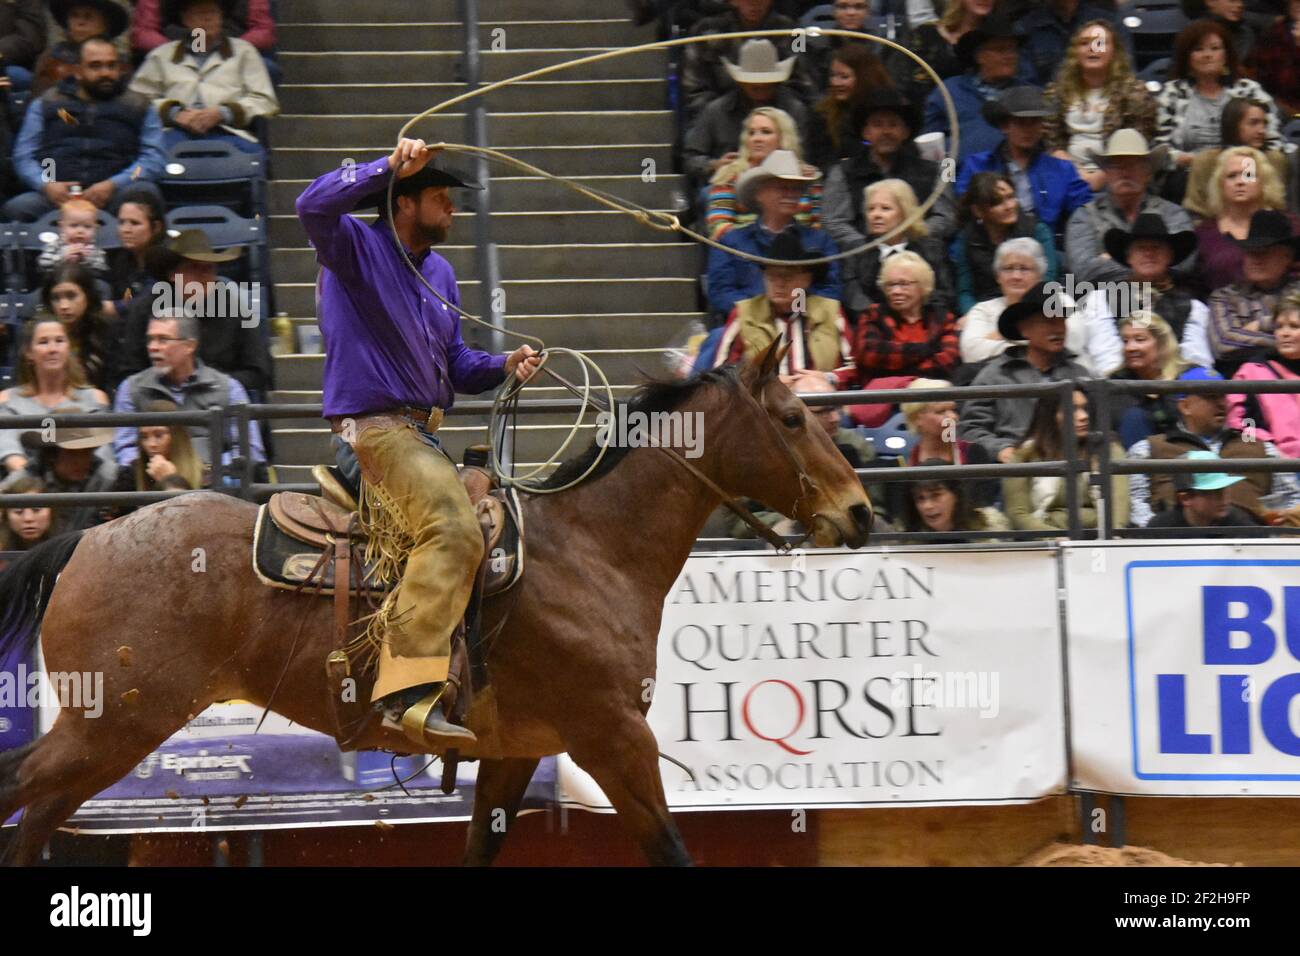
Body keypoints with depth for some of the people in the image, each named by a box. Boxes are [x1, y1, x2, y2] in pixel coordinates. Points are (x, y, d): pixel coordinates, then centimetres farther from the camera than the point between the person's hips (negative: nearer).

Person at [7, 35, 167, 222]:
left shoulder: (137, 107, 17)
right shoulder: (46, 105, 20)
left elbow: (153, 159, 4)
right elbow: (24, 156, 13)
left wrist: (112, 185, -13)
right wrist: (46, 184, -10)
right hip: (57, 196, 0)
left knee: (146, 191, -33)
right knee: (17, 207, -33)